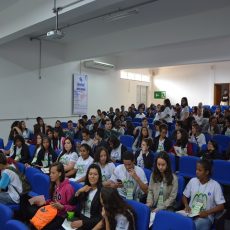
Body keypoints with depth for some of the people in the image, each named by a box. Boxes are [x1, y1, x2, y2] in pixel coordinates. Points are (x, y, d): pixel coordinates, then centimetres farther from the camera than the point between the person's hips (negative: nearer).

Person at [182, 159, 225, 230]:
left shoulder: (215, 185, -6)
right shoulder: (192, 181, 5)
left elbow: (221, 206, -5)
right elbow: (184, 196, 15)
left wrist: (207, 212, -19)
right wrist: (186, 205, -6)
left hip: (205, 216, -3)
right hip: (191, 213, 3)